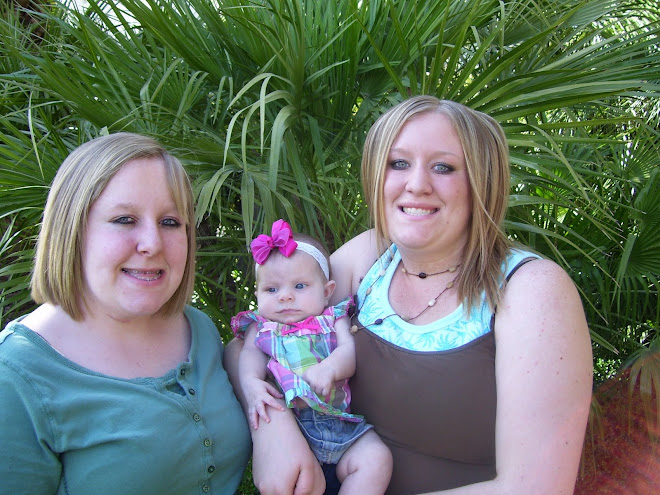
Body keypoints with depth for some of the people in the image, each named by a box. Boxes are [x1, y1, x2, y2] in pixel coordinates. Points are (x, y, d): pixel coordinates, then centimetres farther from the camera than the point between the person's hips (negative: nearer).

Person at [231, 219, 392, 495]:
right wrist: (251, 384, -20)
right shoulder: (260, 327, 18)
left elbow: (350, 349, 1)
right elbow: (250, 354, 3)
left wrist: (330, 368, -22)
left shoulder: (333, 319, 15)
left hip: (340, 422, 2)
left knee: (377, 459, -19)